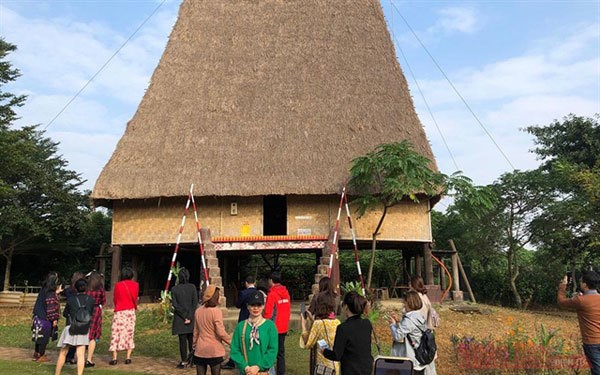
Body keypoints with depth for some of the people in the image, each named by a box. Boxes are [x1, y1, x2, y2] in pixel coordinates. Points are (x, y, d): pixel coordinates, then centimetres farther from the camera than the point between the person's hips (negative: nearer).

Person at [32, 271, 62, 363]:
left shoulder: (44, 290, 5)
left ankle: (36, 354, 30)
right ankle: (41, 356, 12)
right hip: (45, 318, -9)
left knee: (40, 336, 19)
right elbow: (51, 307, -20)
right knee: (44, 337, 4)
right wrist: (54, 319, -14)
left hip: (38, 317, 9)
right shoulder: (50, 293, -20)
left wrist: (56, 292, 25)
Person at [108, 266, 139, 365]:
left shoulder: (118, 285, -9)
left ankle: (114, 358, 1)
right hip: (131, 311, 2)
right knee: (129, 334, 9)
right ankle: (128, 358, 8)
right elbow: (135, 298, 7)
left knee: (116, 333, 3)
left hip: (120, 312, -2)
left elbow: (115, 299, 2)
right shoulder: (135, 285, -3)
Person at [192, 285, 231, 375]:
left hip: (200, 350, 5)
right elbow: (221, 332, -17)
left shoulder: (198, 311, 3)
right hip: (214, 351, -5)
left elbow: (195, 331, 10)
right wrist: (232, 342, -5)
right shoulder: (216, 311, -15)